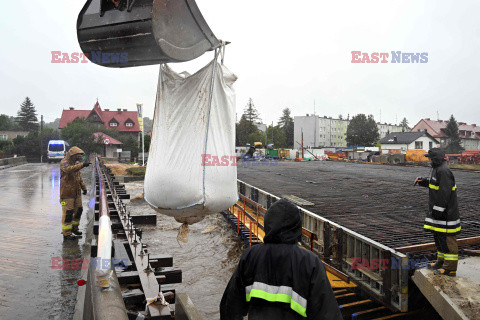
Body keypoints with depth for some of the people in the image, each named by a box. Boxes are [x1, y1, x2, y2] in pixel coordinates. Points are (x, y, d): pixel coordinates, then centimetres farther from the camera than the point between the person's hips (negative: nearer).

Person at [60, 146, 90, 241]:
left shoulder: (76, 164, 13)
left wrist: (84, 187, 17)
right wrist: (82, 165, -45)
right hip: (67, 193, -8)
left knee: (78, 210, 13)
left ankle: (74, 228, 30)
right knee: (68, 213, -5)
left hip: (77, 192, 8)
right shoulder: (64, 163, -12)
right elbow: (68, 169, -36)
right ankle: (66, 233, 4)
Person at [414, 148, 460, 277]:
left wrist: (437, 211, -22)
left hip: (446, 212, -11)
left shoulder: (444, 171, -20)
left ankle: (450, 268, 5)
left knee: (447, 238, -3)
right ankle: (441, 262, 30)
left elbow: (444, 193, -24)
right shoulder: (437, 169, 13)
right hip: (439, 210, 11)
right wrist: (423, 180, 13)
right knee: (439, 236, 18)